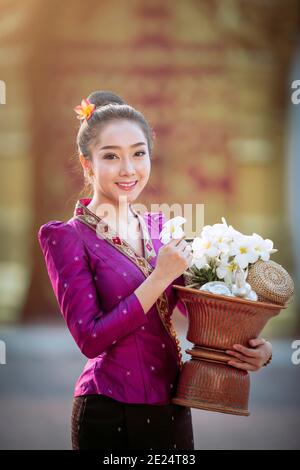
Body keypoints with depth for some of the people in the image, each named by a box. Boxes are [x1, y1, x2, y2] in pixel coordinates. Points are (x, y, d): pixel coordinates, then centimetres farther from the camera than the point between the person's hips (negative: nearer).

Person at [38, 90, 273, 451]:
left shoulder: (161, 227, 6)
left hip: (173, 408, 5)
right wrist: (161, 276, -18)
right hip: (110, 415, -5)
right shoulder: (65, 237, -9)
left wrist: (254, 347, -3)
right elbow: (90, 339, -16)